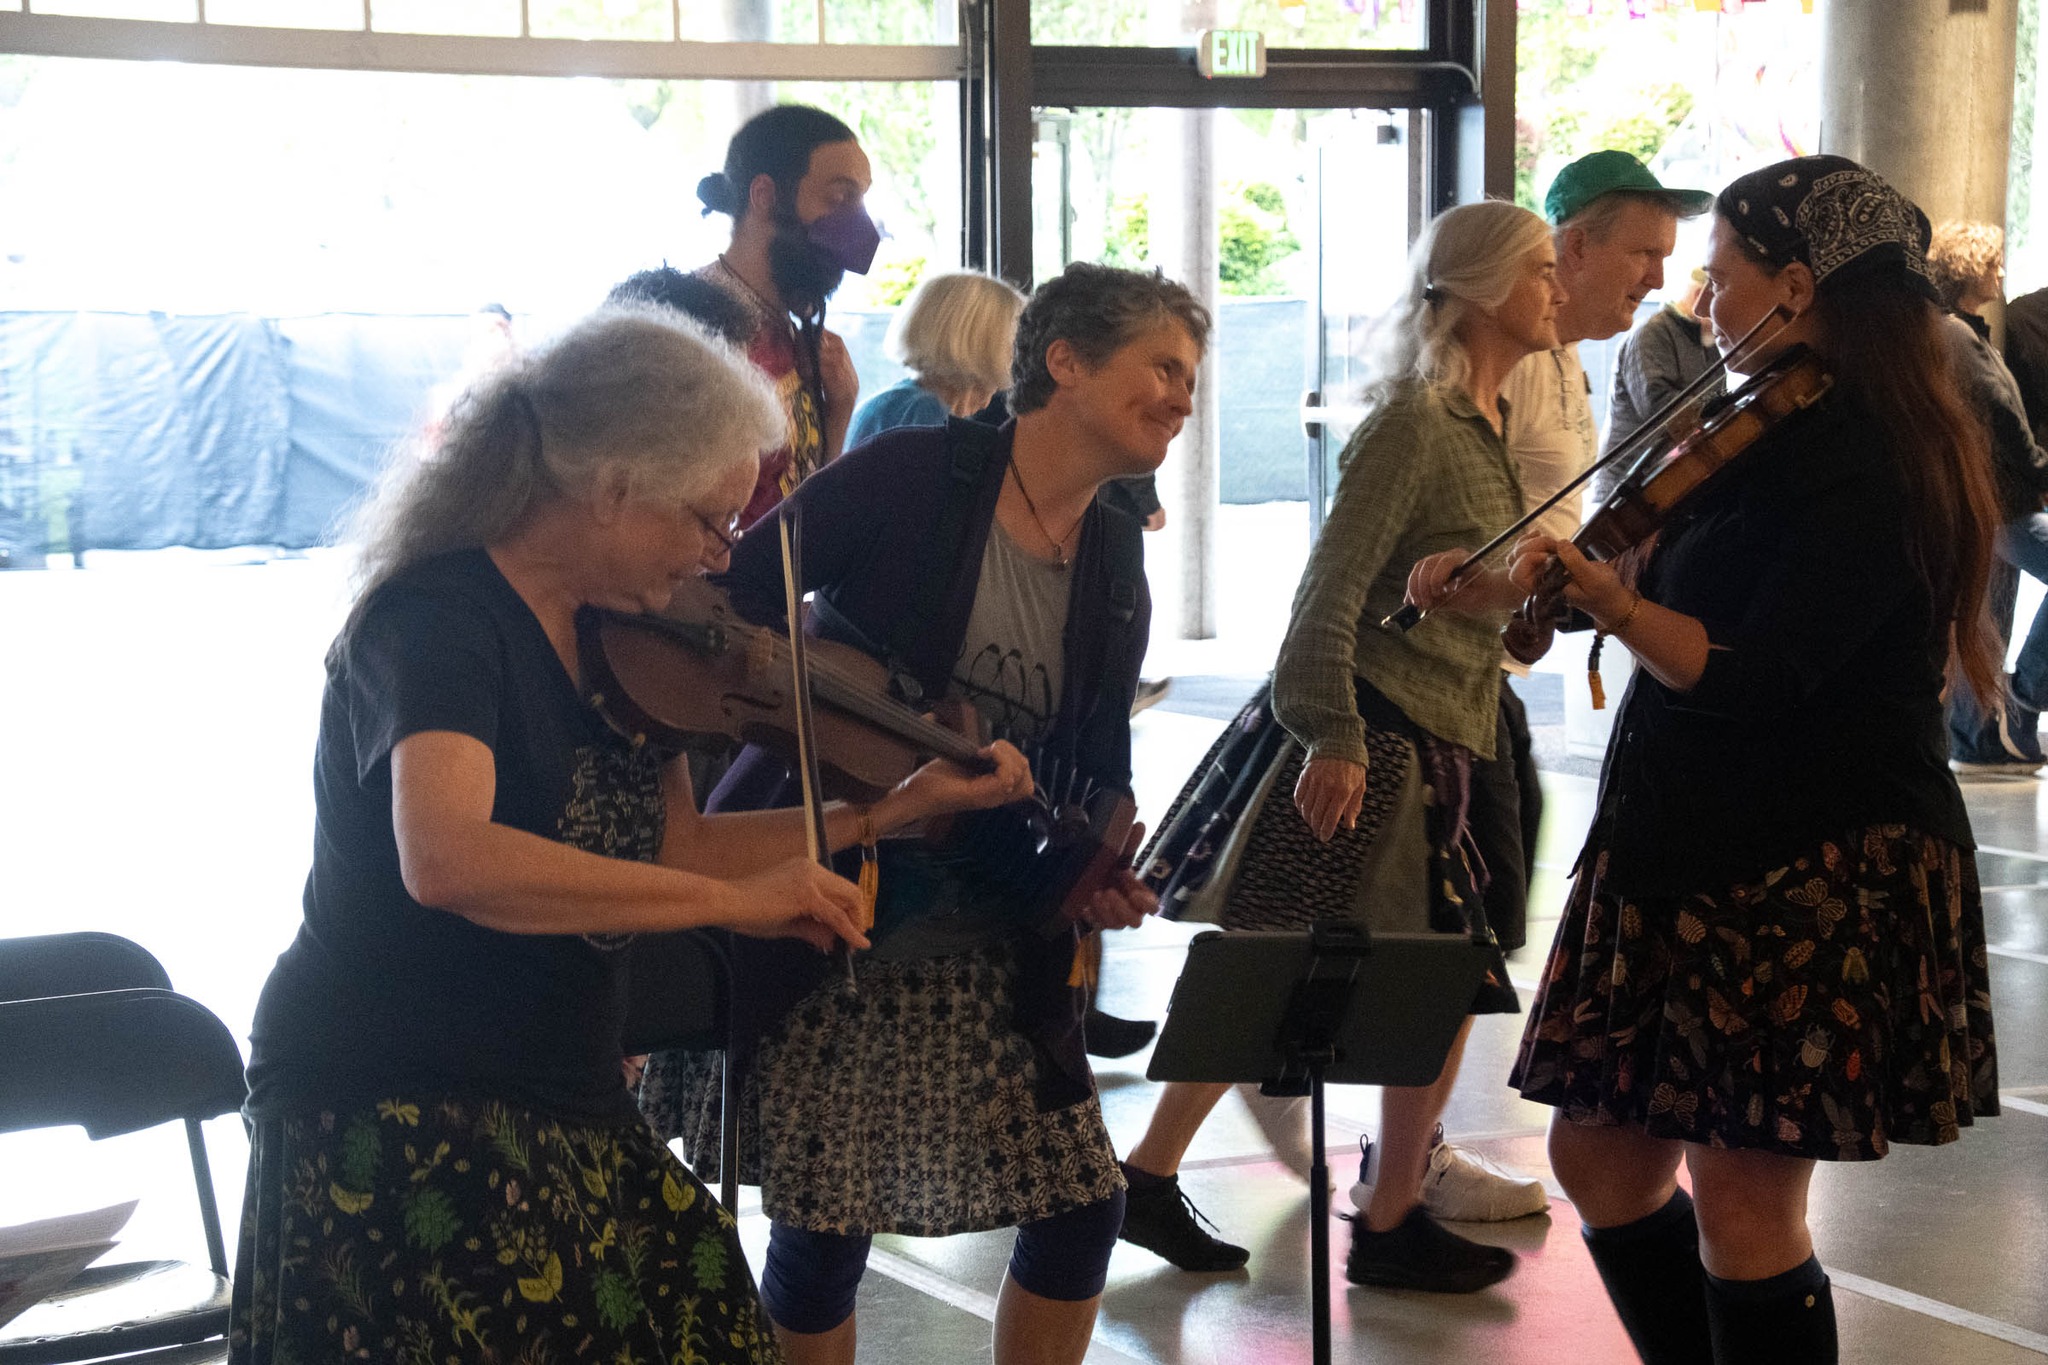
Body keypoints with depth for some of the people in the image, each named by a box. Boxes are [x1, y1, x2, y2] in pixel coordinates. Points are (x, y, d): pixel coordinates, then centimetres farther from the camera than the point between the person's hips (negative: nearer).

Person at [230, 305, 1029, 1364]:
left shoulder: (611, 638, 8)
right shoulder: (438, 619, -19)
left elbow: (673, 851, 11)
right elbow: (446, 859, -36)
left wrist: (894, 809, 5)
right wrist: (733, 899, -34)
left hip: (568, 1108, 8)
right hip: (395, 1118, -8)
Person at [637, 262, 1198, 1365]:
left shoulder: (1115, 562, 8)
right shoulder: (914, 475, -10)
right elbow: (732, 602, -11)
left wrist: (1100, 869, -2)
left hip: (988, 944, 6)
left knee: (1080, 1202, 4)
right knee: (824, 1229, -3)